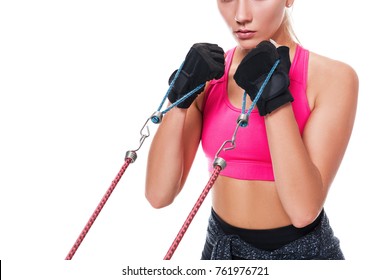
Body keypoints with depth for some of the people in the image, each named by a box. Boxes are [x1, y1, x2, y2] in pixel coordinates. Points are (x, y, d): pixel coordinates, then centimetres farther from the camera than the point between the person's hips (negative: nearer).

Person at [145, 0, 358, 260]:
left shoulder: (331, 77, -13)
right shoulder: (209, 76, -4)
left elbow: (305, 209, -22)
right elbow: (159, 194, -12)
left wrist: (274, 94, -23)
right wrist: (182, 91, -20)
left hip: (301, 252, -3)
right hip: (222, 248, 3)